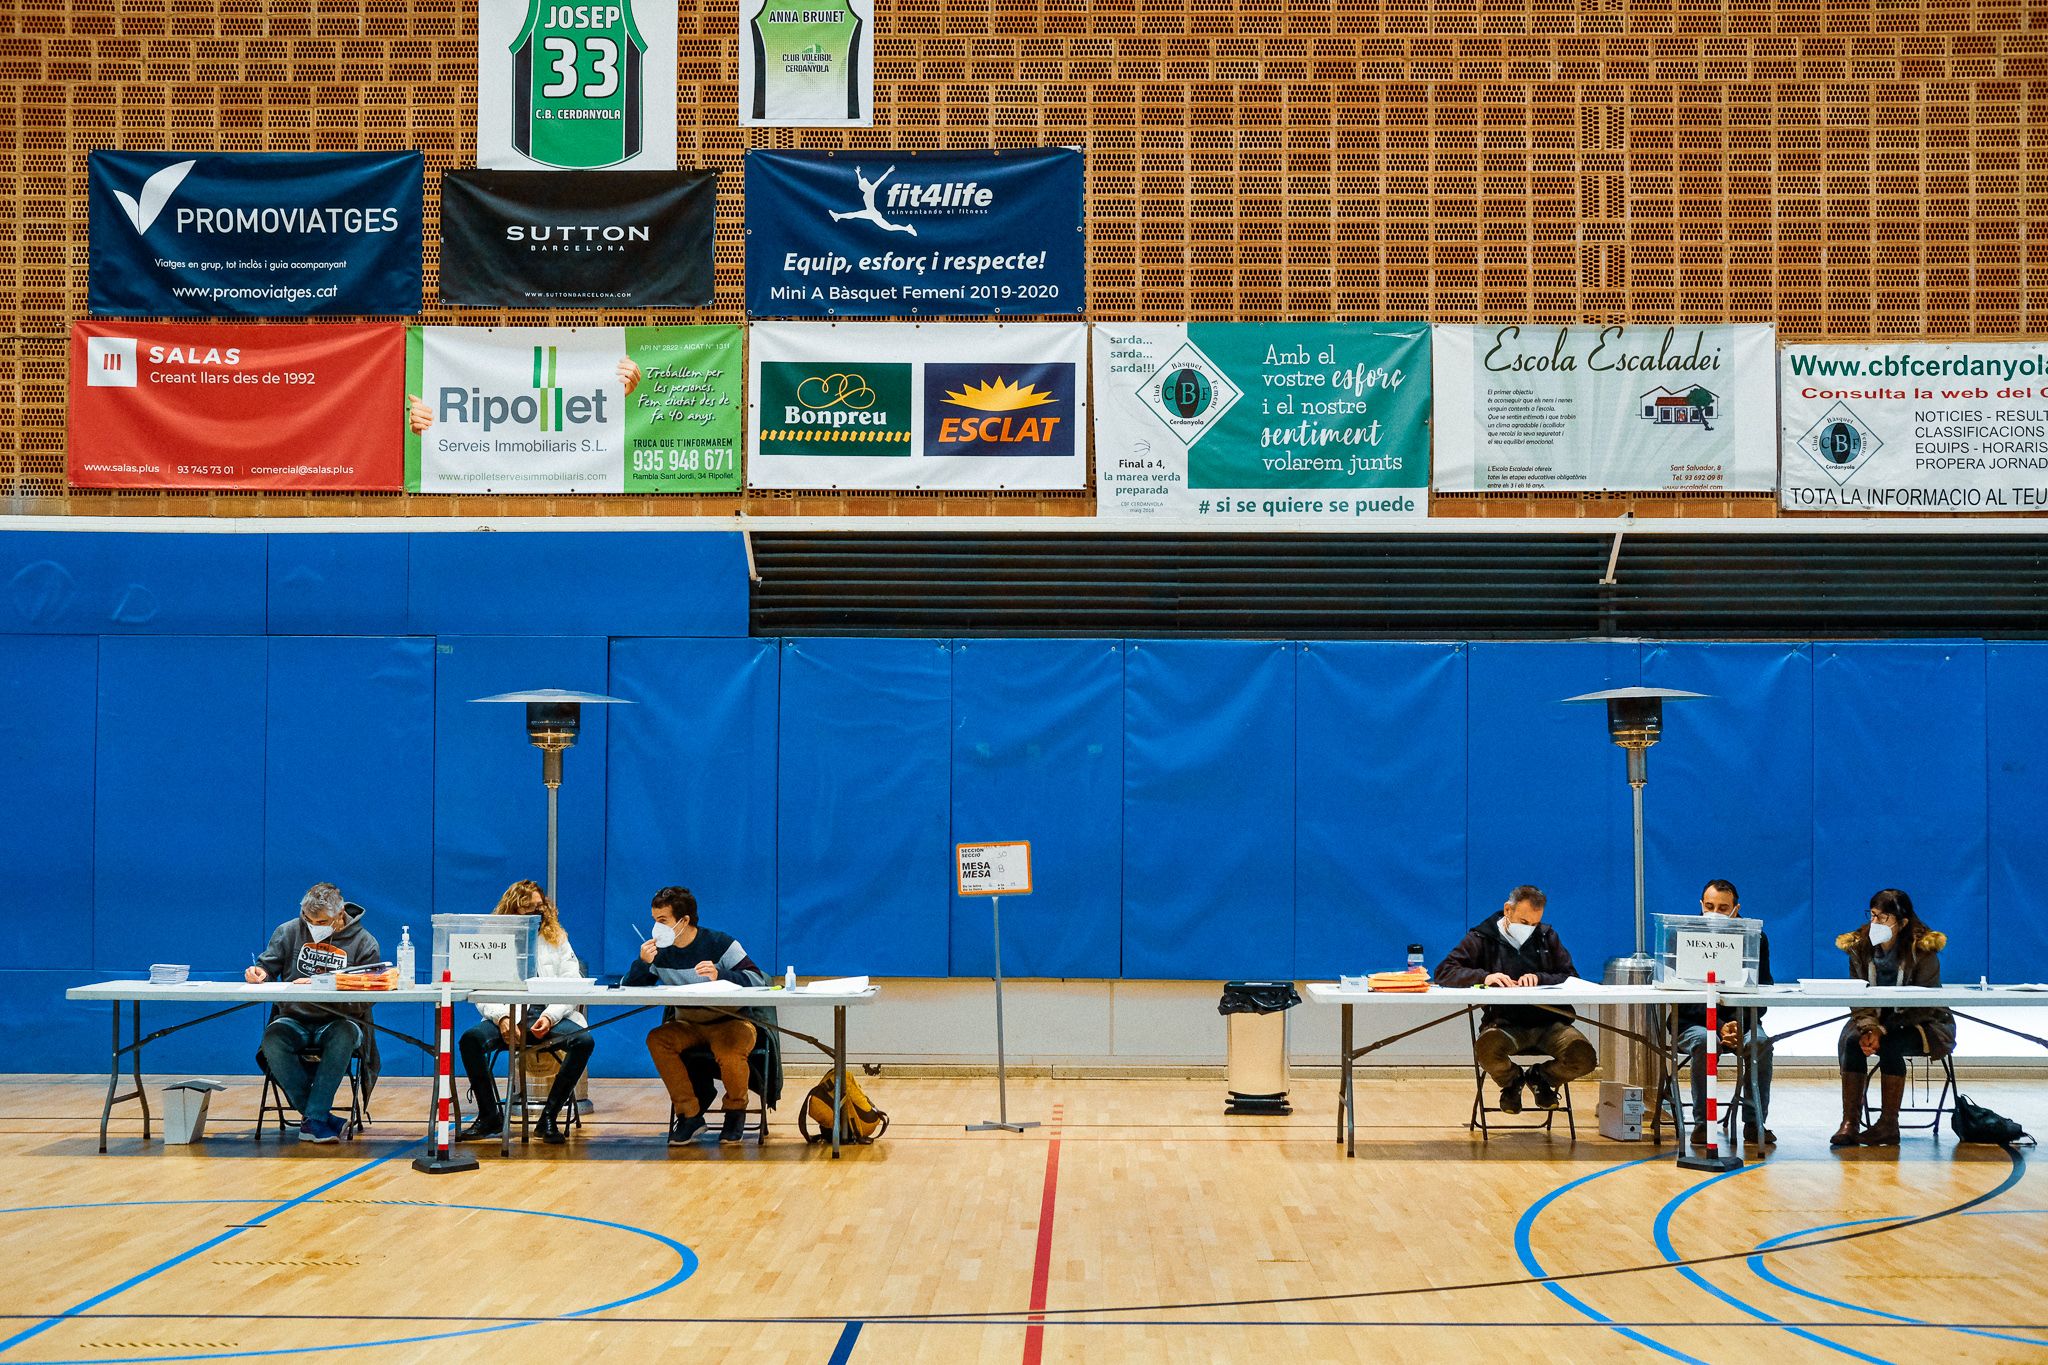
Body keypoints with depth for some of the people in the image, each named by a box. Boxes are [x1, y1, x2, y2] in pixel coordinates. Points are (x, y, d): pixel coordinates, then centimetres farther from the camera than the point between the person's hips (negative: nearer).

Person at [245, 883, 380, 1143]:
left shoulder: (363, 943, 0)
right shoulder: (288, 932, 9)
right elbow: (268, 968, 13)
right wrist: (259, 974, -12)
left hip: (339, 1022, -2)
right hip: (294, 1021, 2)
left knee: (343, 1036, -38)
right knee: (273, 1039, -33)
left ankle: (314, 1118, -32)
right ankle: (322, 1117, -27)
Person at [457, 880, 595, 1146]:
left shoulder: (557, 939, 13)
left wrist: (549, 1017, -16)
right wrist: (501, 1018, -19)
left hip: (550, 1018, 0)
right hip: (507, 1017, 0)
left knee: (584, 1041, -29)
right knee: (471, 1040, -29)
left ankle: (549, 1117, -19)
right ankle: (490, 1116, -13)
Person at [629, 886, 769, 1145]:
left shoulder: (720, 944, -11)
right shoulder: (660, 951, 0)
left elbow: (757, 980, -18)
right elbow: (630, 989, -1)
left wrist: (720, 975, -35)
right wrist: (643, 963, -21)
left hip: (729, 1022, -4)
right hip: (686, 1025, 4)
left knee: (729, 1051, -36)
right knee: (656, 1039, -26)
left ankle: (736, 1111, -4)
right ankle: (689, 1115, -18)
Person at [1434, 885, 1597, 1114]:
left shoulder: (1547, 937, 17)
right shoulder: (1482, 938, 7)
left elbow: (1572, 979, 9)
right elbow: (1444, 972, -4)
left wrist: (1540, 978, -11)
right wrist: (1484, 977, -20)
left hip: (1549, 1021, 3)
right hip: (1505, 1023, -2)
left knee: (1583, 1058, -26)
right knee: (1487, 1048, -38)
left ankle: (1542, 1079, 13)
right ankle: (1512, 1082, 3)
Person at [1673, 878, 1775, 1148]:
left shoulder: (1754, 938, -1)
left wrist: (1740, 1024, -22)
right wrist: (1719, 1027, -25)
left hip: (1740, 1018, 2)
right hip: (1692, 1021, -2)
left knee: (1760, 1042, -28)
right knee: (1703, 1042, -34)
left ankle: (1755, 1123, -18)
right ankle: (1702, 1124, -25)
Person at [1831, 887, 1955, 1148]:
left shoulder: (1923, 951, -15)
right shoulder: (1859, 947, -2)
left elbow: (1924, 1006, -18)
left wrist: (1883, 1030, -27)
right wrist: (1868, 1027, -26)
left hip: (1924, 1026, -4)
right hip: (1877, 1020, 4)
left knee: (1890, 1045, -33)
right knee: (1851, 1040, -26)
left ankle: (1888, 1125, -23)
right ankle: (1849, 1122, -27)